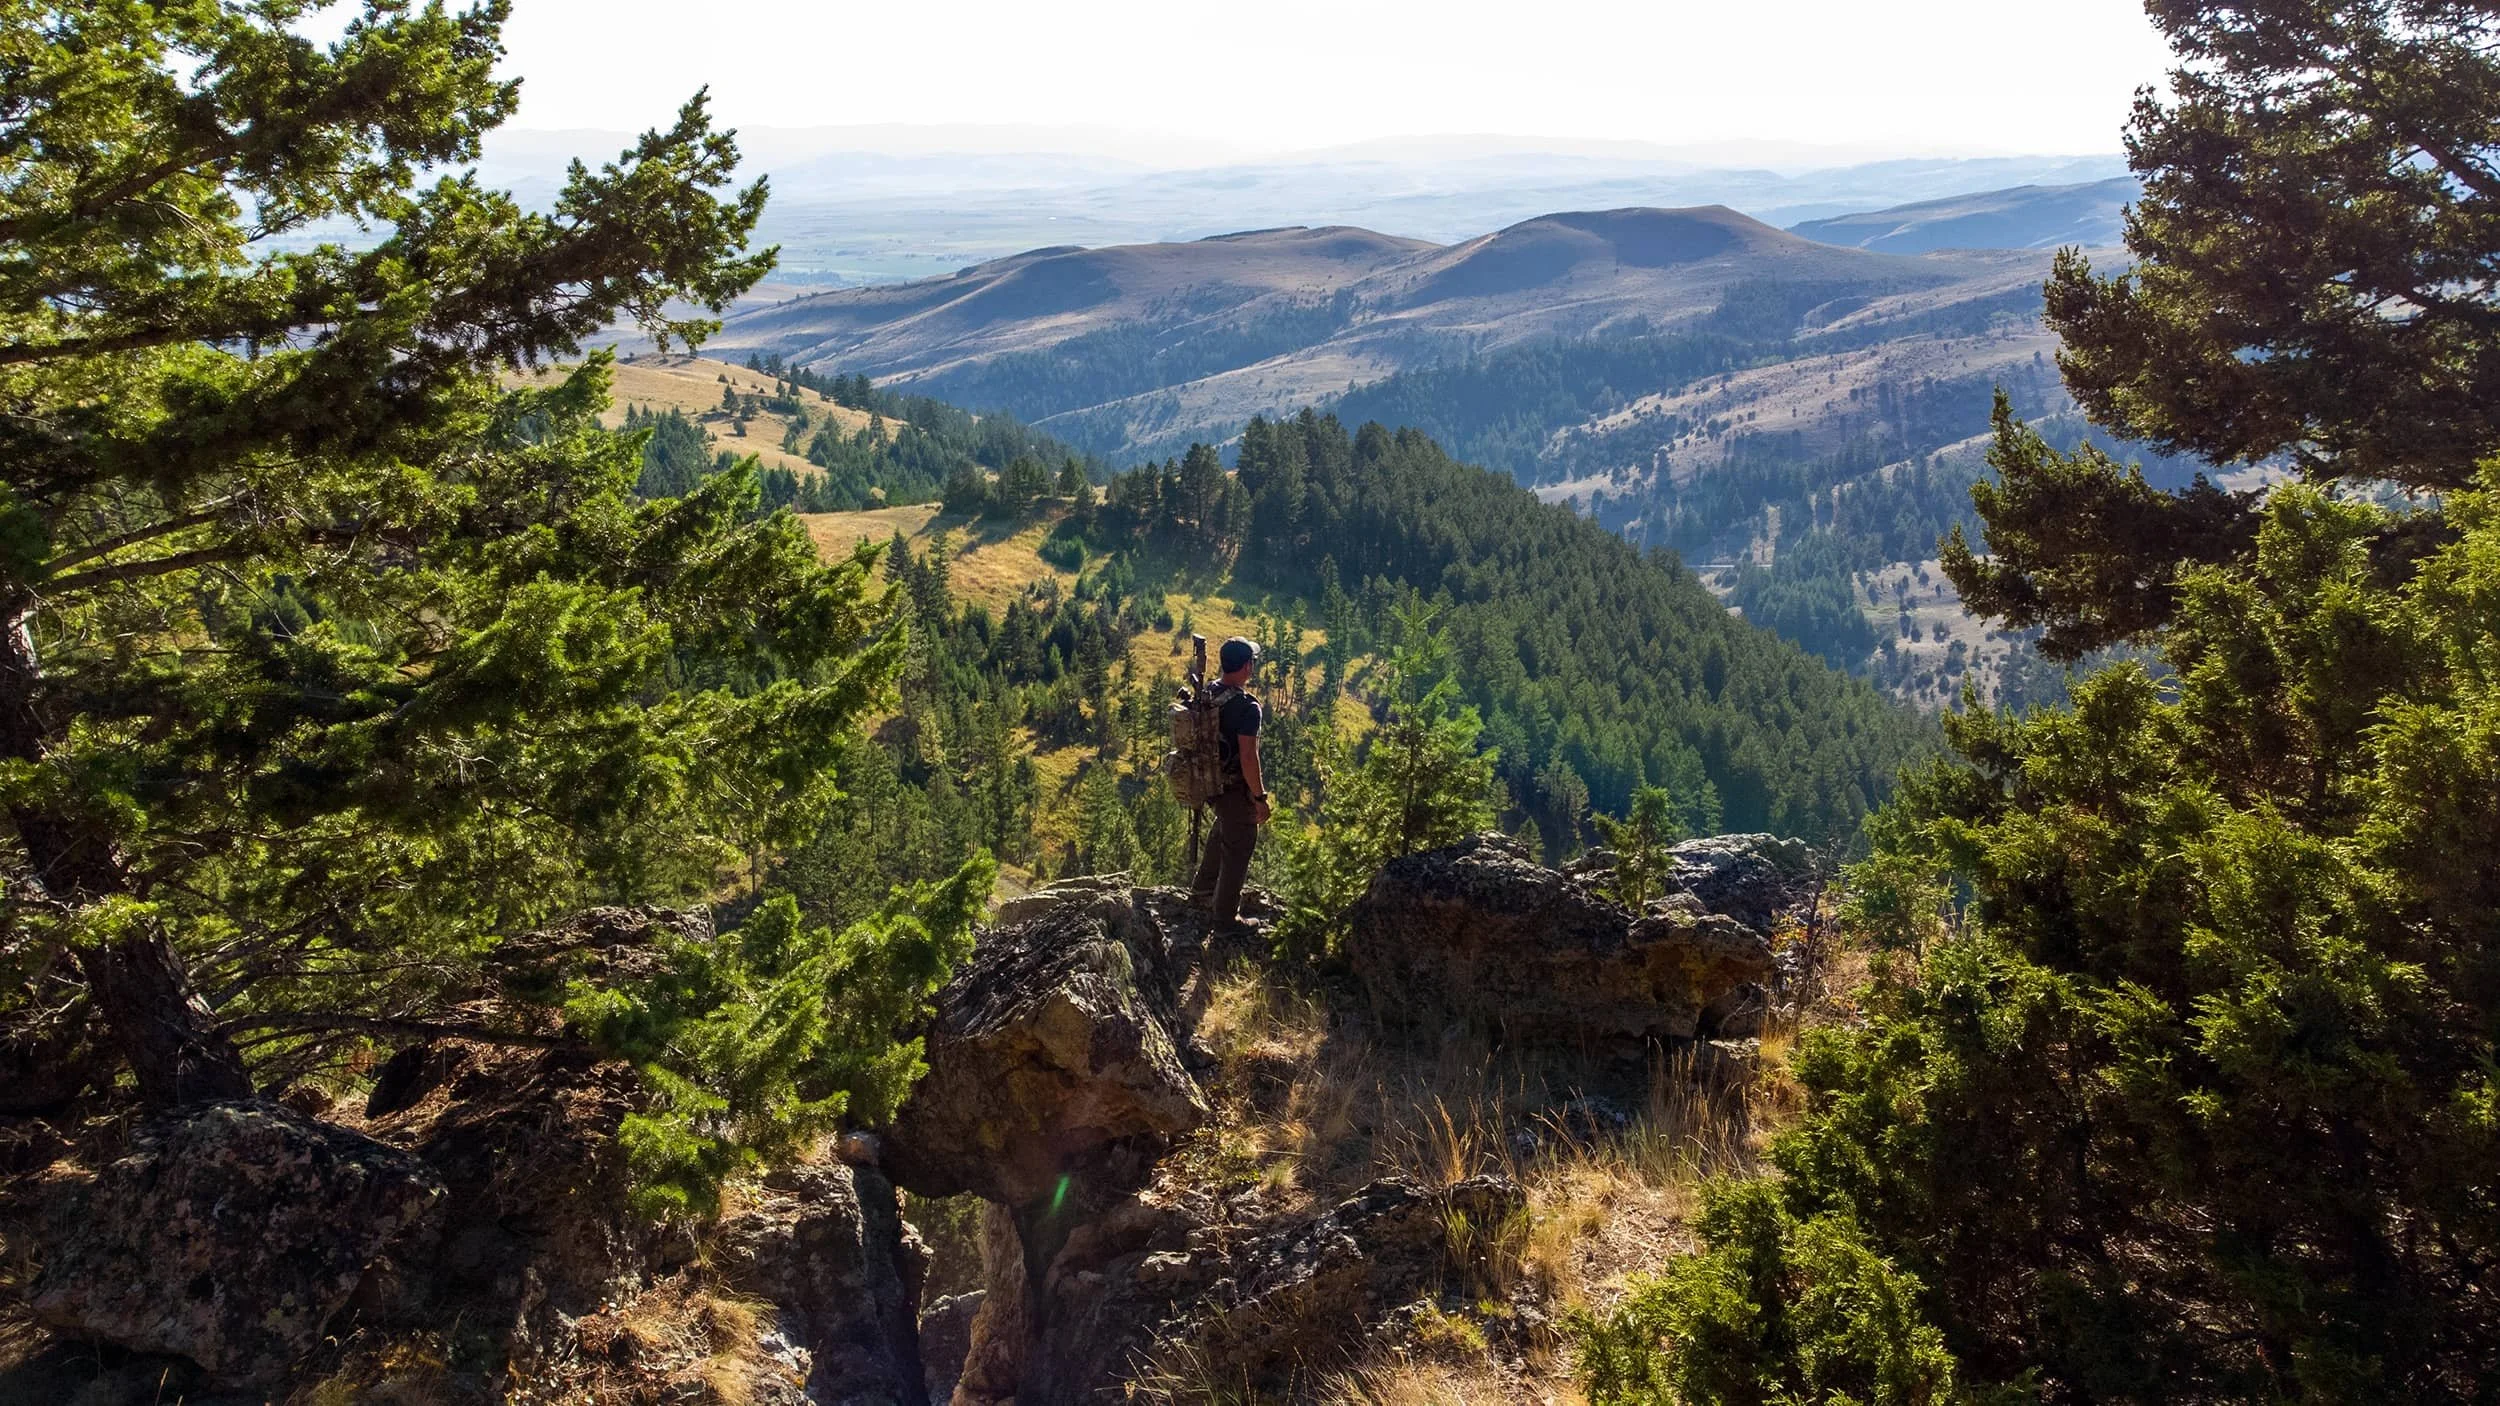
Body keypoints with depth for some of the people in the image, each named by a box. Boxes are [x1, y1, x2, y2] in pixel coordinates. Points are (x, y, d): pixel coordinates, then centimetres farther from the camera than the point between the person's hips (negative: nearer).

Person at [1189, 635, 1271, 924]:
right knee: (1238, 848, 9)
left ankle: (1201, 891, 43)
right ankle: (1225, 916, 20)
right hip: (1236, 789, -8)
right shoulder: (1247, 707, -26)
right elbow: (1248, 758, -27)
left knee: (1223, 832, 31)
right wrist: (1260, 798, -17)